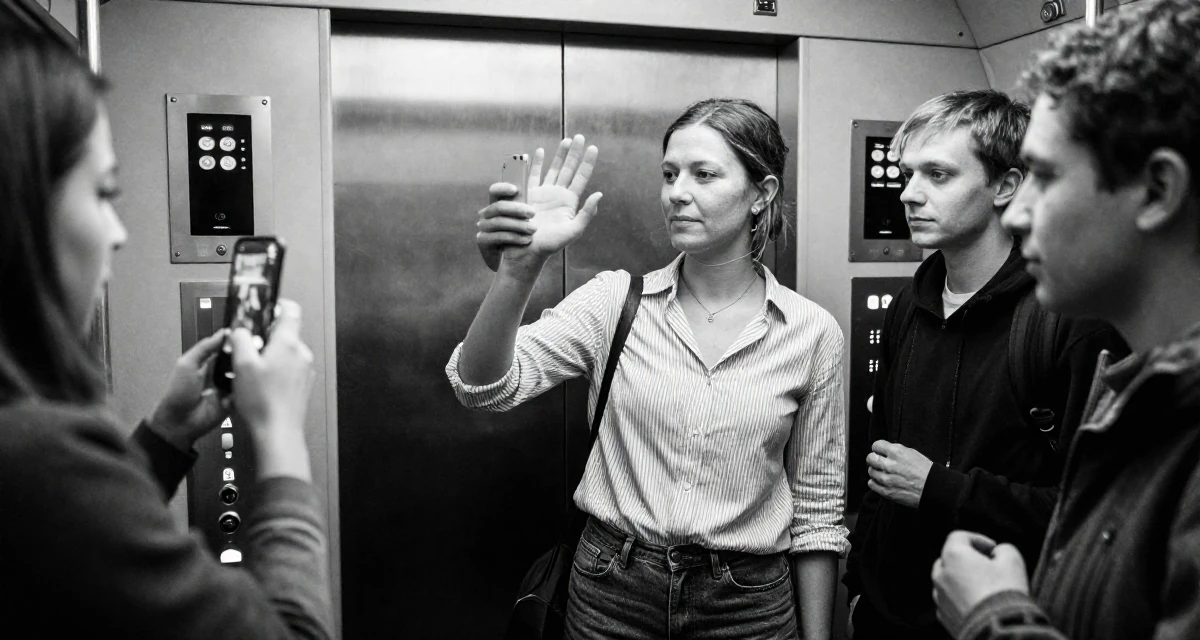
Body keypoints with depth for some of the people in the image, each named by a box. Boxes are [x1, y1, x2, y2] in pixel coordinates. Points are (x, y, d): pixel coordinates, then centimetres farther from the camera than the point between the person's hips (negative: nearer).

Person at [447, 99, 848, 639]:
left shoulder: (812, 332, -6)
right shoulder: (615, 300, -6)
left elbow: (816, 508, 1)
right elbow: (486, 387, -18)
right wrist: (520, 267, -32)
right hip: (611, 593, 1)